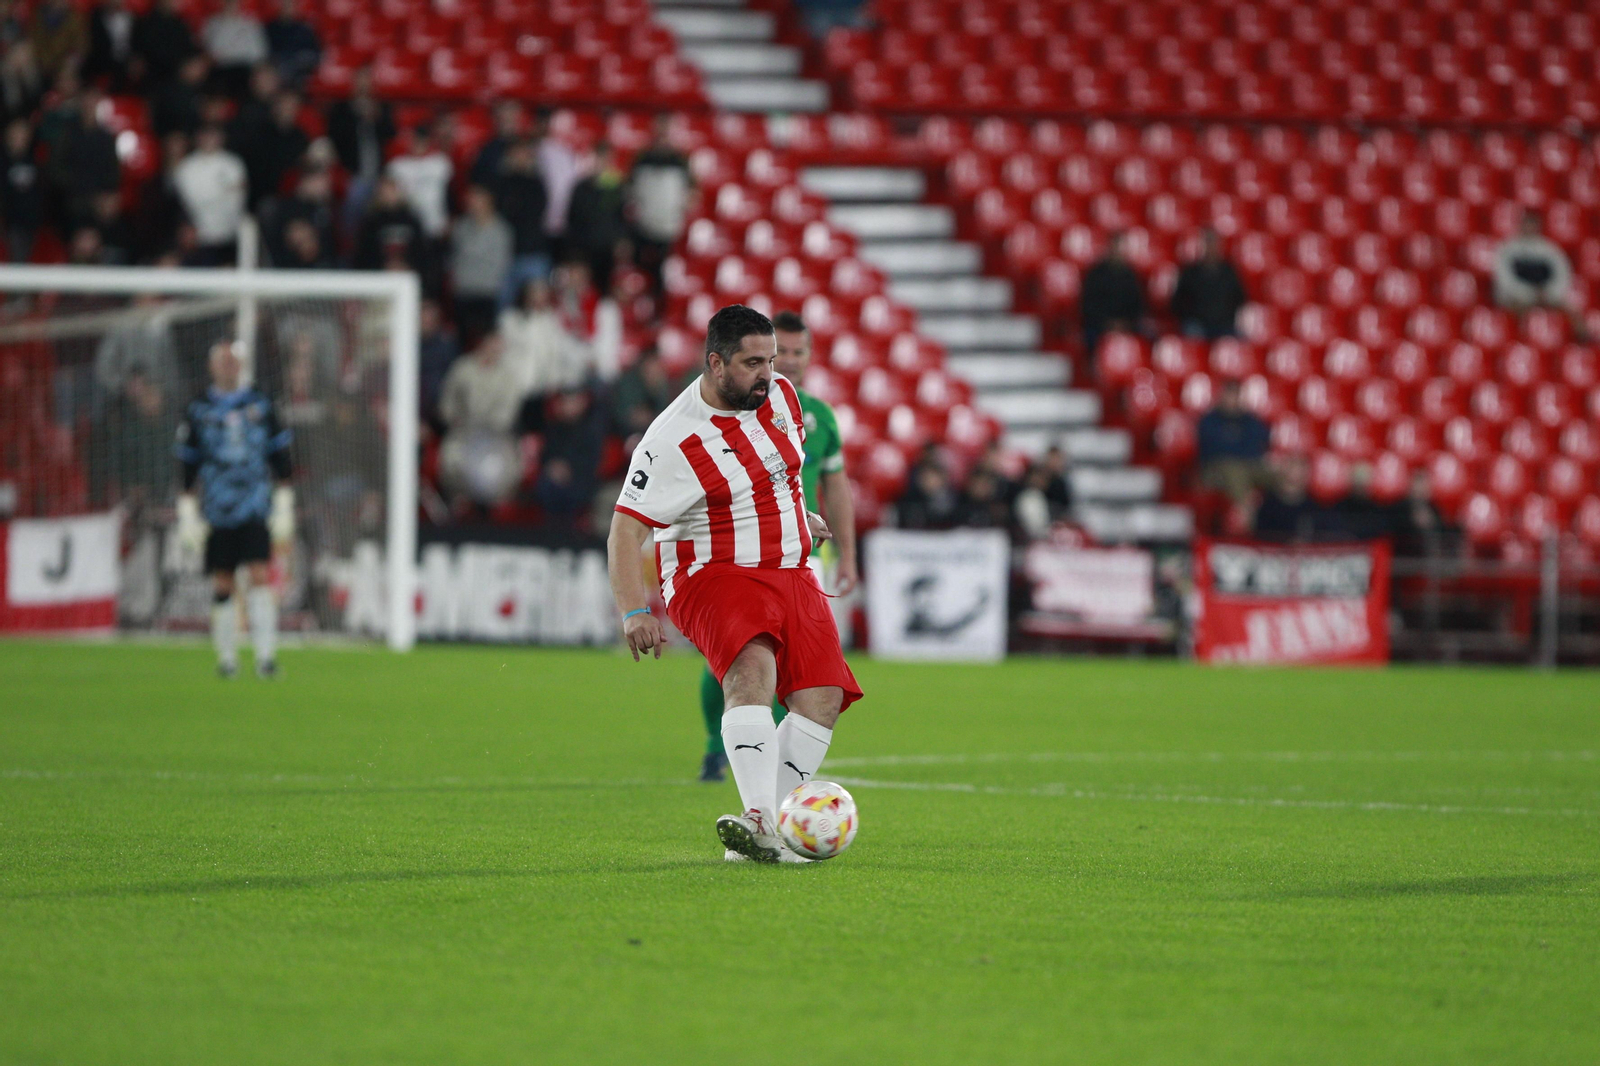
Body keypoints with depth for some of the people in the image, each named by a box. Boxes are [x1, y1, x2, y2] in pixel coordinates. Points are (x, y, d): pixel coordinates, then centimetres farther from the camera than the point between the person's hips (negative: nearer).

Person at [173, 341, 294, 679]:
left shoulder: (260, 407, 7)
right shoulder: (198, 411, 6)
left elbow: (279, 457, 11)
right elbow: (188, 464, 8)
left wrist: (284, 508, 6)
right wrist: (188, 514, 3)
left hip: (254, 510, 0)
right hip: (217, 509, 0)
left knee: (260, 575, -11)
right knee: (222, 584, 2)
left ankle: (266, 655, -12)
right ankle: (226, 655, 11)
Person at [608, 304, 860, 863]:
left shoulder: (781, 394, 3)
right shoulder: (674, 441, -18)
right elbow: (626, 529, -19)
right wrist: (633, 610, -30)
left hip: (791, 575, 7)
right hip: (716, 579, -7)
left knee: (822, 698, -10)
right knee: (752, 669, -34)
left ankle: (766, 834, -9)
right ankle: (758, 818, -46)